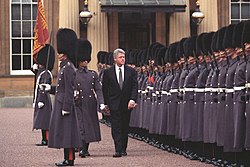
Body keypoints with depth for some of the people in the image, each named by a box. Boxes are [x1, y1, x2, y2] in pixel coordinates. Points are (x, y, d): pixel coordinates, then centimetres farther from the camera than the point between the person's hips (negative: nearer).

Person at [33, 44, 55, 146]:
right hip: (39, 99, 10)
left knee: (44, 120, -9)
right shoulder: (40, 72, 16)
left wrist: (41, 101, -22)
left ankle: (47, 140, -9)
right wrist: (35, 101, 22)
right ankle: (44, 140, 13)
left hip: (44, 99, -10)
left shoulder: (46, 73, -14)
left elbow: (44, 88, -19)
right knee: (41, 121, 10)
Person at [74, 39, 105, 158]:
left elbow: (98, 90, 4)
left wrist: (101, 103, -7)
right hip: (79, 105, -3)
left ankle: (85, 149, 18)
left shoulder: (93, 74, 9)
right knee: (81, 127, -10)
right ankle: (82, 150, -13)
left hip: (91, 105, 3)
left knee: (89, 127, 7)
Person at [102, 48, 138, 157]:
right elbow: (104, 89, 6)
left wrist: (132, 99, -13)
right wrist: (105, 103, 2)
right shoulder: (108, 72, 3)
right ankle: (118, 150, -15)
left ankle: (123, 149, 16)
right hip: (114, 104, -2)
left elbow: (135, 87, 0)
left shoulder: (131, 71, 5)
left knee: (125, 127, 8)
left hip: (127, 103, 2)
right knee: (116, 127, -9)